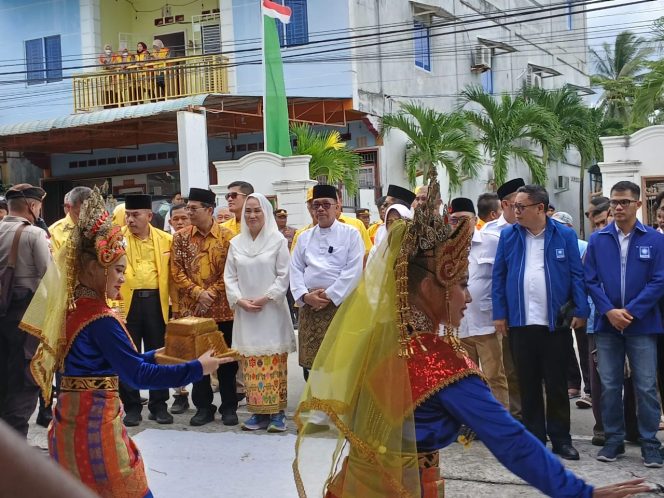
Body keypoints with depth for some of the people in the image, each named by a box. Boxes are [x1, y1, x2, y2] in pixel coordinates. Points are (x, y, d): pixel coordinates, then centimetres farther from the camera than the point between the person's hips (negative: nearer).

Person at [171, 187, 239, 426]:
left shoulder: (227, 236, -2)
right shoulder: (181, 237, 3)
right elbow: (176, 271, 0)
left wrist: (213, 292, -13)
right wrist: (197, 292, -12)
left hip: (223, 308, -1)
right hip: (192, 309, 2)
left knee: (226, 359, 5)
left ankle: (229, 407, 17)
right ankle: (203, 407, 19)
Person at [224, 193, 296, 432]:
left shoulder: (278, 240, -1)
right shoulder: (236, 243, 10)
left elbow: (284, 275, -4)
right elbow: (230, 277, 10)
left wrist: (265, 298, -12)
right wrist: (239, 300, -5)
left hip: (271, 310, -3)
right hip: (245, 312, 3)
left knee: (274, 361, -3)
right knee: (251, 363, 3)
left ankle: (277, 412, 2)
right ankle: (258, 412, 10)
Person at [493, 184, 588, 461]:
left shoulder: (565, 235, -2)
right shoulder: (508, 235, 3)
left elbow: (577, 275, -1)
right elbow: (498, 276, 4)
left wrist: (581, 311, -8)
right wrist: (499, 314, 0)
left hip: (555, 323, -1)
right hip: (520, 322, 2)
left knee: (557, 384, 8)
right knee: (528, 385, 10)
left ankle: (561, 438, 20)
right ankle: (534, 437, 20)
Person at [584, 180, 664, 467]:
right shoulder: (597, 240, 4)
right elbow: (590, 280, 2)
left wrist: (631, 312, -11)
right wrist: (610, 311, -10)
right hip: (607, 324, 2)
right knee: (609, 386, 8)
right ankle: (613, 439, 20)